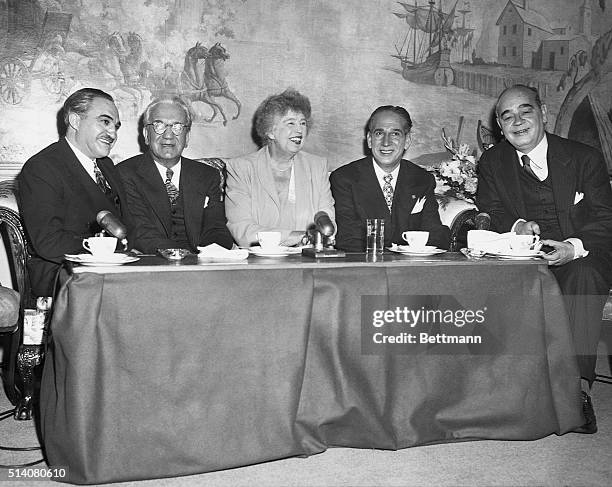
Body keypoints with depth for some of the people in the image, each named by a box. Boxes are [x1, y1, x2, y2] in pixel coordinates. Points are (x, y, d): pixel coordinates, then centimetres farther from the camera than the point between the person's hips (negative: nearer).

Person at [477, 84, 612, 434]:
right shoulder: (493, 162, 8)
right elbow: (489, 212, 7)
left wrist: (573, 247, -25)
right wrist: (516, 225, -16)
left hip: (581, 259, -2)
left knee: (583, 275, -36)